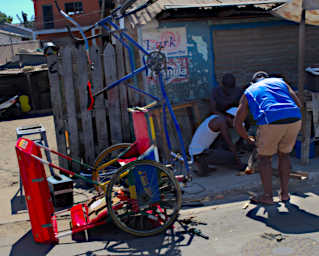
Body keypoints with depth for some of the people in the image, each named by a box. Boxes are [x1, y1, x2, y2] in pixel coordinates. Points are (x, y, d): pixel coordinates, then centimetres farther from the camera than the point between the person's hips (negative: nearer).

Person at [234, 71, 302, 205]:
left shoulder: (249, 92, 25)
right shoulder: (280, 81, 31)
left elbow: (237, 123, 21)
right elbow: (298, 104, 19)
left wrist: (249, 139, 34)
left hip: (271, 122, -3)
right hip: (294, 120, 3)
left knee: (264, 157, 18)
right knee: (284, 154, 25)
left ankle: (267, 196, 19)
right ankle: (284, 193, 28)